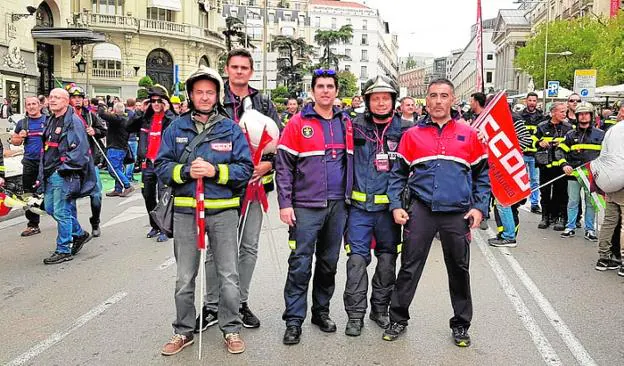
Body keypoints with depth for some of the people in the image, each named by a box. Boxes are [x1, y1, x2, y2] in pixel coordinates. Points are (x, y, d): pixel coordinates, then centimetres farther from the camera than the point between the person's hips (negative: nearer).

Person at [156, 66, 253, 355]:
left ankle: (231, 329, 23)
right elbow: (162, 167, 1)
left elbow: (245, 168, -3)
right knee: (184, 278, 12)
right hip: (185, 211, 1)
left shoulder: (231, 129, 2)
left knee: (228, 276, 7)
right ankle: (183, 331, 27)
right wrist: (186, 171, -16)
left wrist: (216, 171, -17)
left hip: (223, 211, -1)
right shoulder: (176, 129, 5)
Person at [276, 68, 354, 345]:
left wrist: (350, 197, 10)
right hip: (306, 206, -4)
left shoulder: (346, 123, 10)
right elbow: (283, 165, -5)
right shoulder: (298, 123, -3)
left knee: (329, 262, 12)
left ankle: (321, 311, 27)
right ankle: (294, 320, 6)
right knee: (300, 264, -3)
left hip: (338, 205, 4)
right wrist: (285, 203, -11)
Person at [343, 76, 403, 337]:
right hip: (360, 205, -1)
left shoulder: (404, 130, 3)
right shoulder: (355, 127, 1)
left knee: (388, 258, 11)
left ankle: (380, 309, 28)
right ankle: (355, 314, 9)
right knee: (357, 258, -3)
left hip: (390, 206, 1)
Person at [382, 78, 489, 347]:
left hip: (457, 213, 1)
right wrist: (396, 206, -1)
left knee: (459, 270, 10)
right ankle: (398, 319, 19)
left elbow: (483, 174, 10)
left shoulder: (469, 135, 8)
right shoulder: (412, 135, 8)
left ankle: (461, 325, 26)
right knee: (409, 267, 3)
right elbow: (397, 174, 9)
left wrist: (479, 207, 0)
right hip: (421, 210, 0)